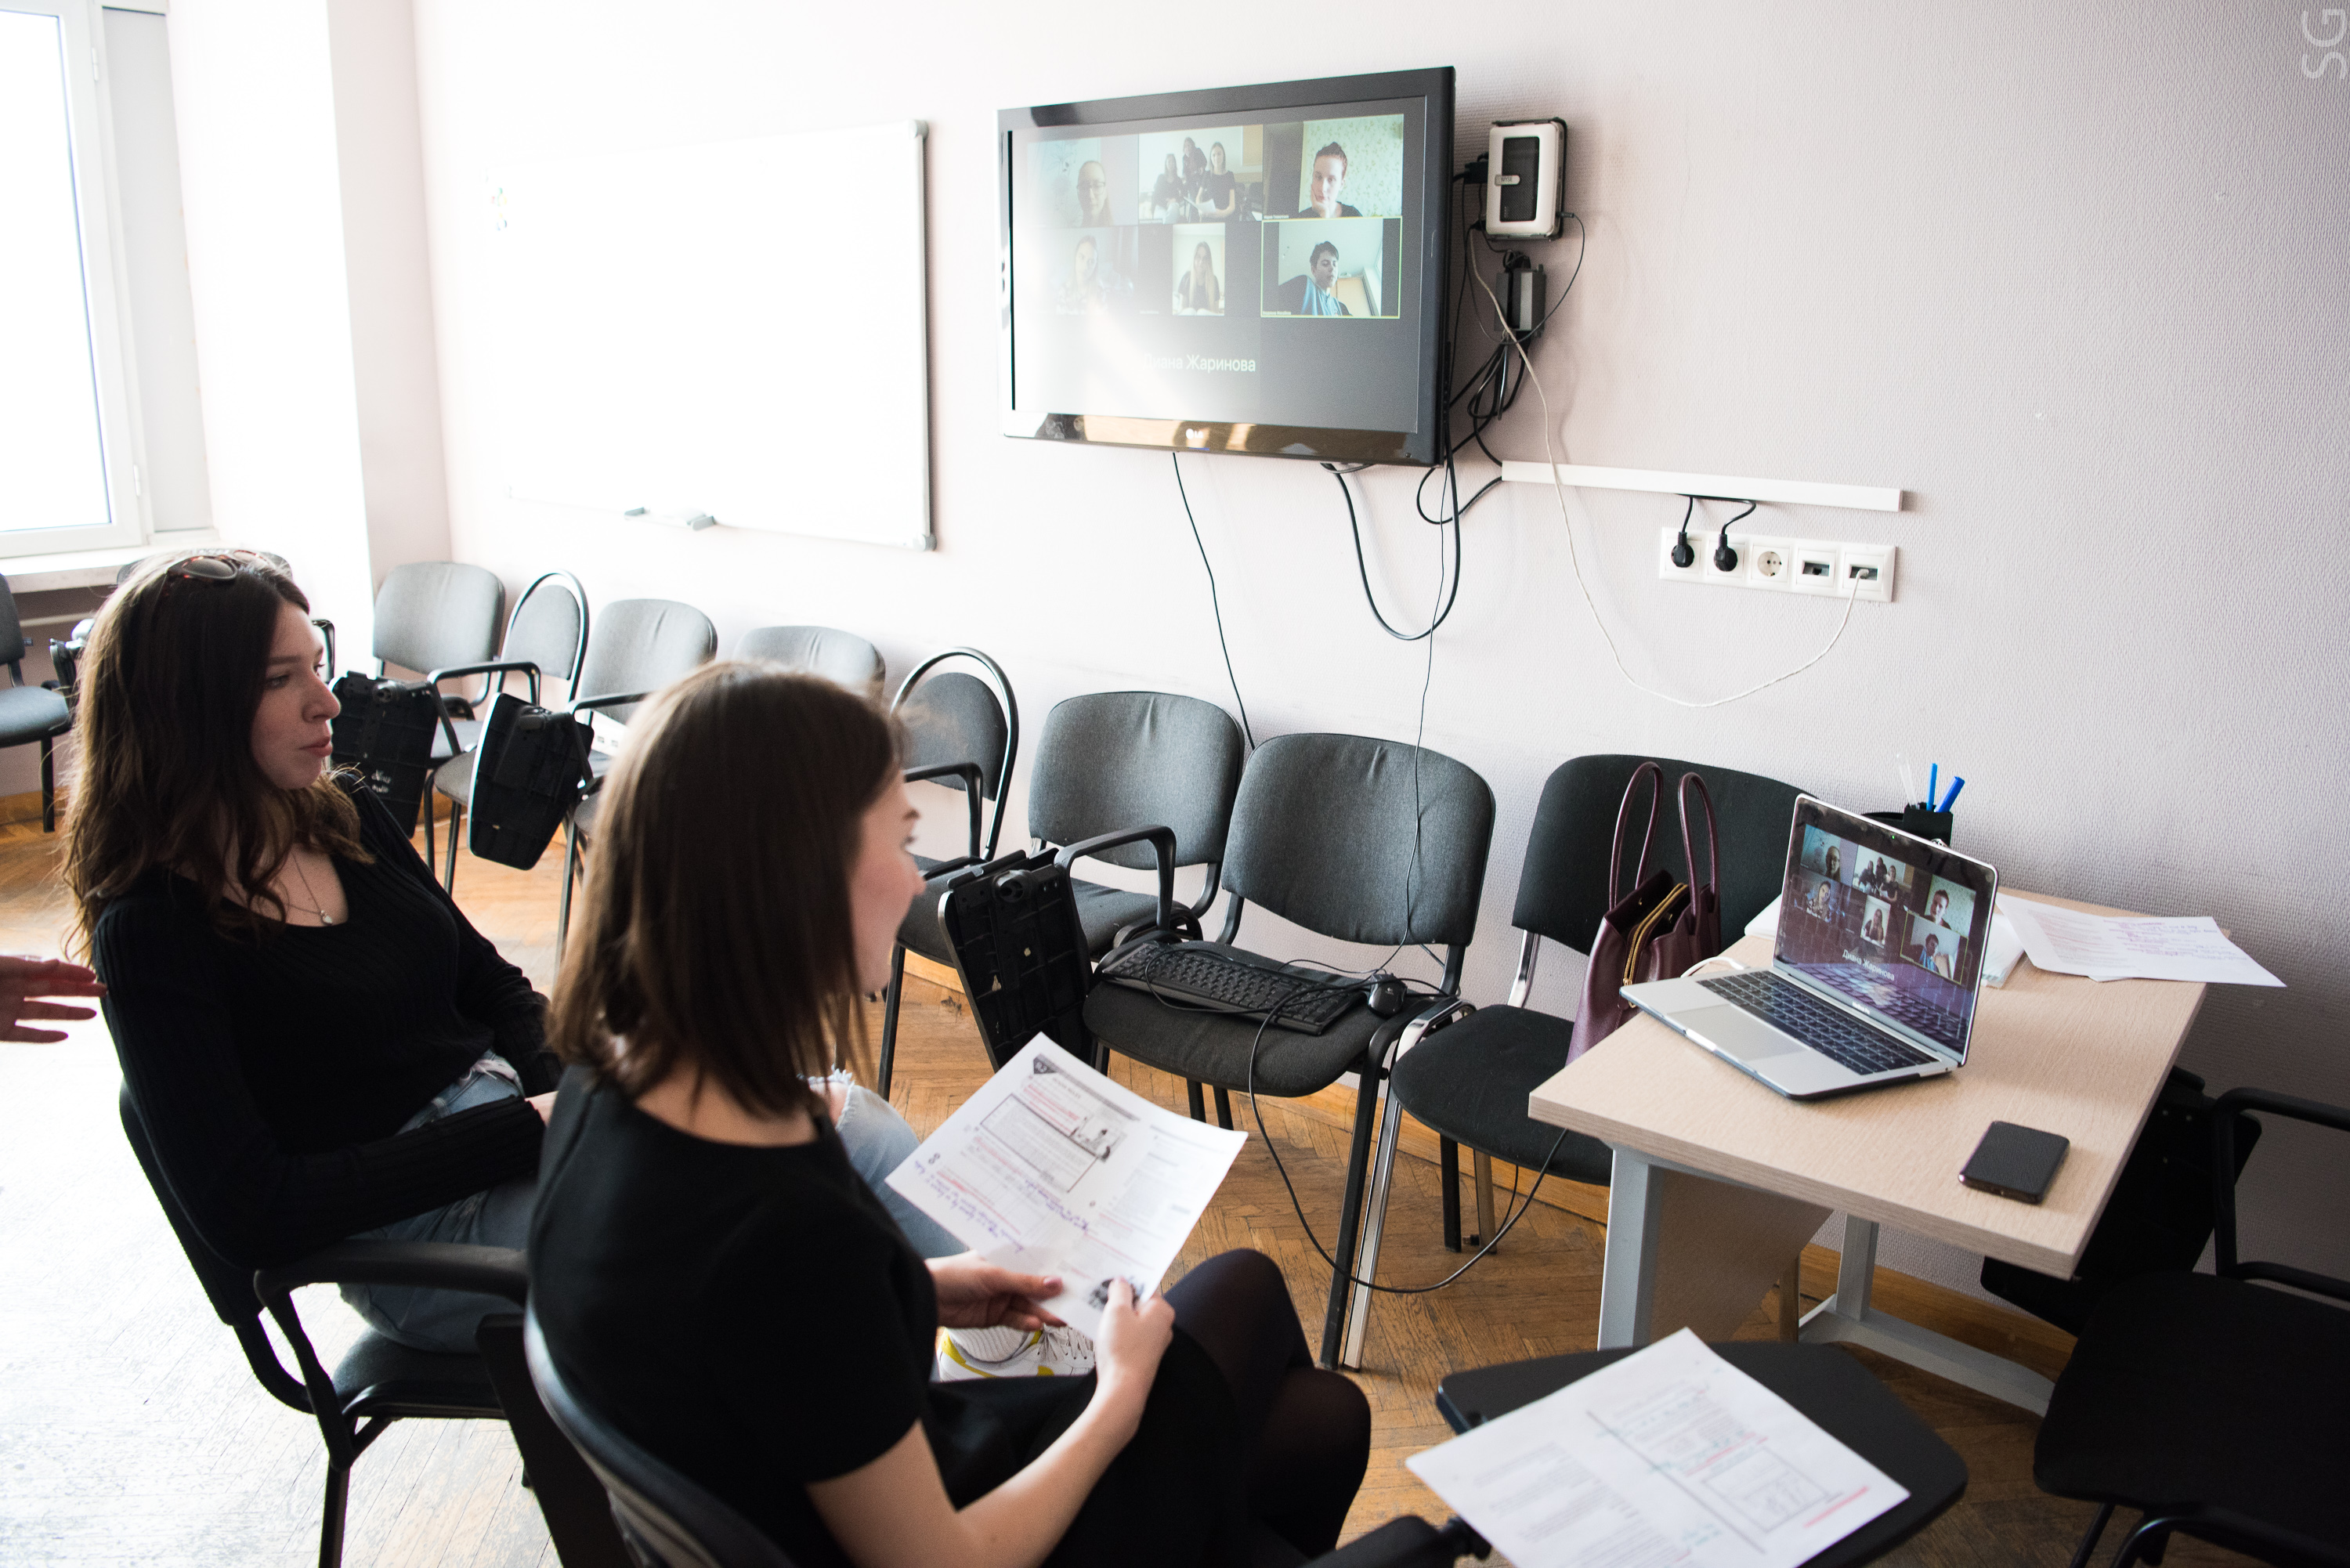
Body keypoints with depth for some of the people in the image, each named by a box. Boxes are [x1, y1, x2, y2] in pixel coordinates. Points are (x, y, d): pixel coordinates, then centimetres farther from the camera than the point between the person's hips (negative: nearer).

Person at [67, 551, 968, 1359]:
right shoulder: (153, 931, -12)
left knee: (860, 1125, -11)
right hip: (418, 1226, -7)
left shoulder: (345, 814, 8)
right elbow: (249, 1215, -18)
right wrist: (533, 1131, -20)